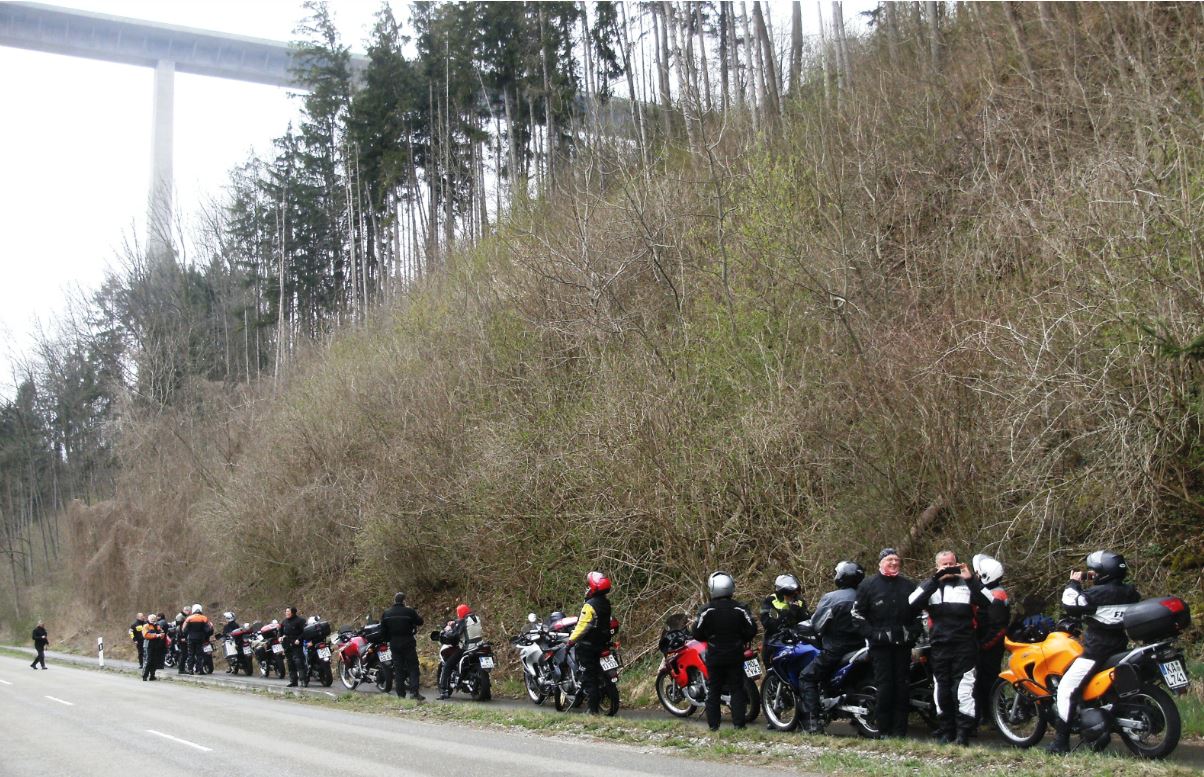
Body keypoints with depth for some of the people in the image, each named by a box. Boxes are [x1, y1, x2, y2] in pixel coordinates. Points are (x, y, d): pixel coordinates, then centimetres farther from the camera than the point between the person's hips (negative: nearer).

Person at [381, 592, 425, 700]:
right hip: (408, 644, -4)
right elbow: (420, 622, -3)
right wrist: (416, 614, 13)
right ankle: (414, 692, -12)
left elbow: (383, 629, 9)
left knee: (398, 669, 9)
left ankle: (400, 694, 7)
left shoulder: (386, 613, 4)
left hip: (394, 644, 4)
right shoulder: (409, 611, -10)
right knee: (413, 668, -1)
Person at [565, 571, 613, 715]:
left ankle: (592, 708, -7)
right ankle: (598, 705, 21)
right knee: (597, 676, 17)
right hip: (602, 644, 8)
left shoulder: (590, 605, -18)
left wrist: (571, 641, -19)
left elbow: (582, 626, -22)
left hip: (587, 646, -8)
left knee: (588, 677, -5)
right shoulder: (606, 604, 9)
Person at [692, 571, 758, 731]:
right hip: (735, 656, 1)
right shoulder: (740, 609, -6)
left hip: (714, 658, -1)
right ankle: (738, 723, 3)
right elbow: (751, 630, -3)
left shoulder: (706, 610, -10)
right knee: (737, 689, 8)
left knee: (713, 690, 8)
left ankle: (713, 724, 6)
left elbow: (697, 634, -6)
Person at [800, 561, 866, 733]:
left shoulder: (830, 598, -10)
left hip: (835, 651, -5)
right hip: (860, 646, 5)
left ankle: (812, 722, -8)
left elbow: (816, 625, -6)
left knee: (807, 677, 5)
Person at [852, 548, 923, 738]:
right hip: (880, 645, -3)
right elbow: (857, 614, 1)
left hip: (903, 644, 3)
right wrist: (872, 634, -9)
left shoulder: (908, 586, 14)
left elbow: (919, 613, 21)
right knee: (884, 687, -6)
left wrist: (913, 632, 5)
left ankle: (900, 729, 7)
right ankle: (884, 730, -1)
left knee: (901, 687, 2)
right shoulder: (868, 585, 2)